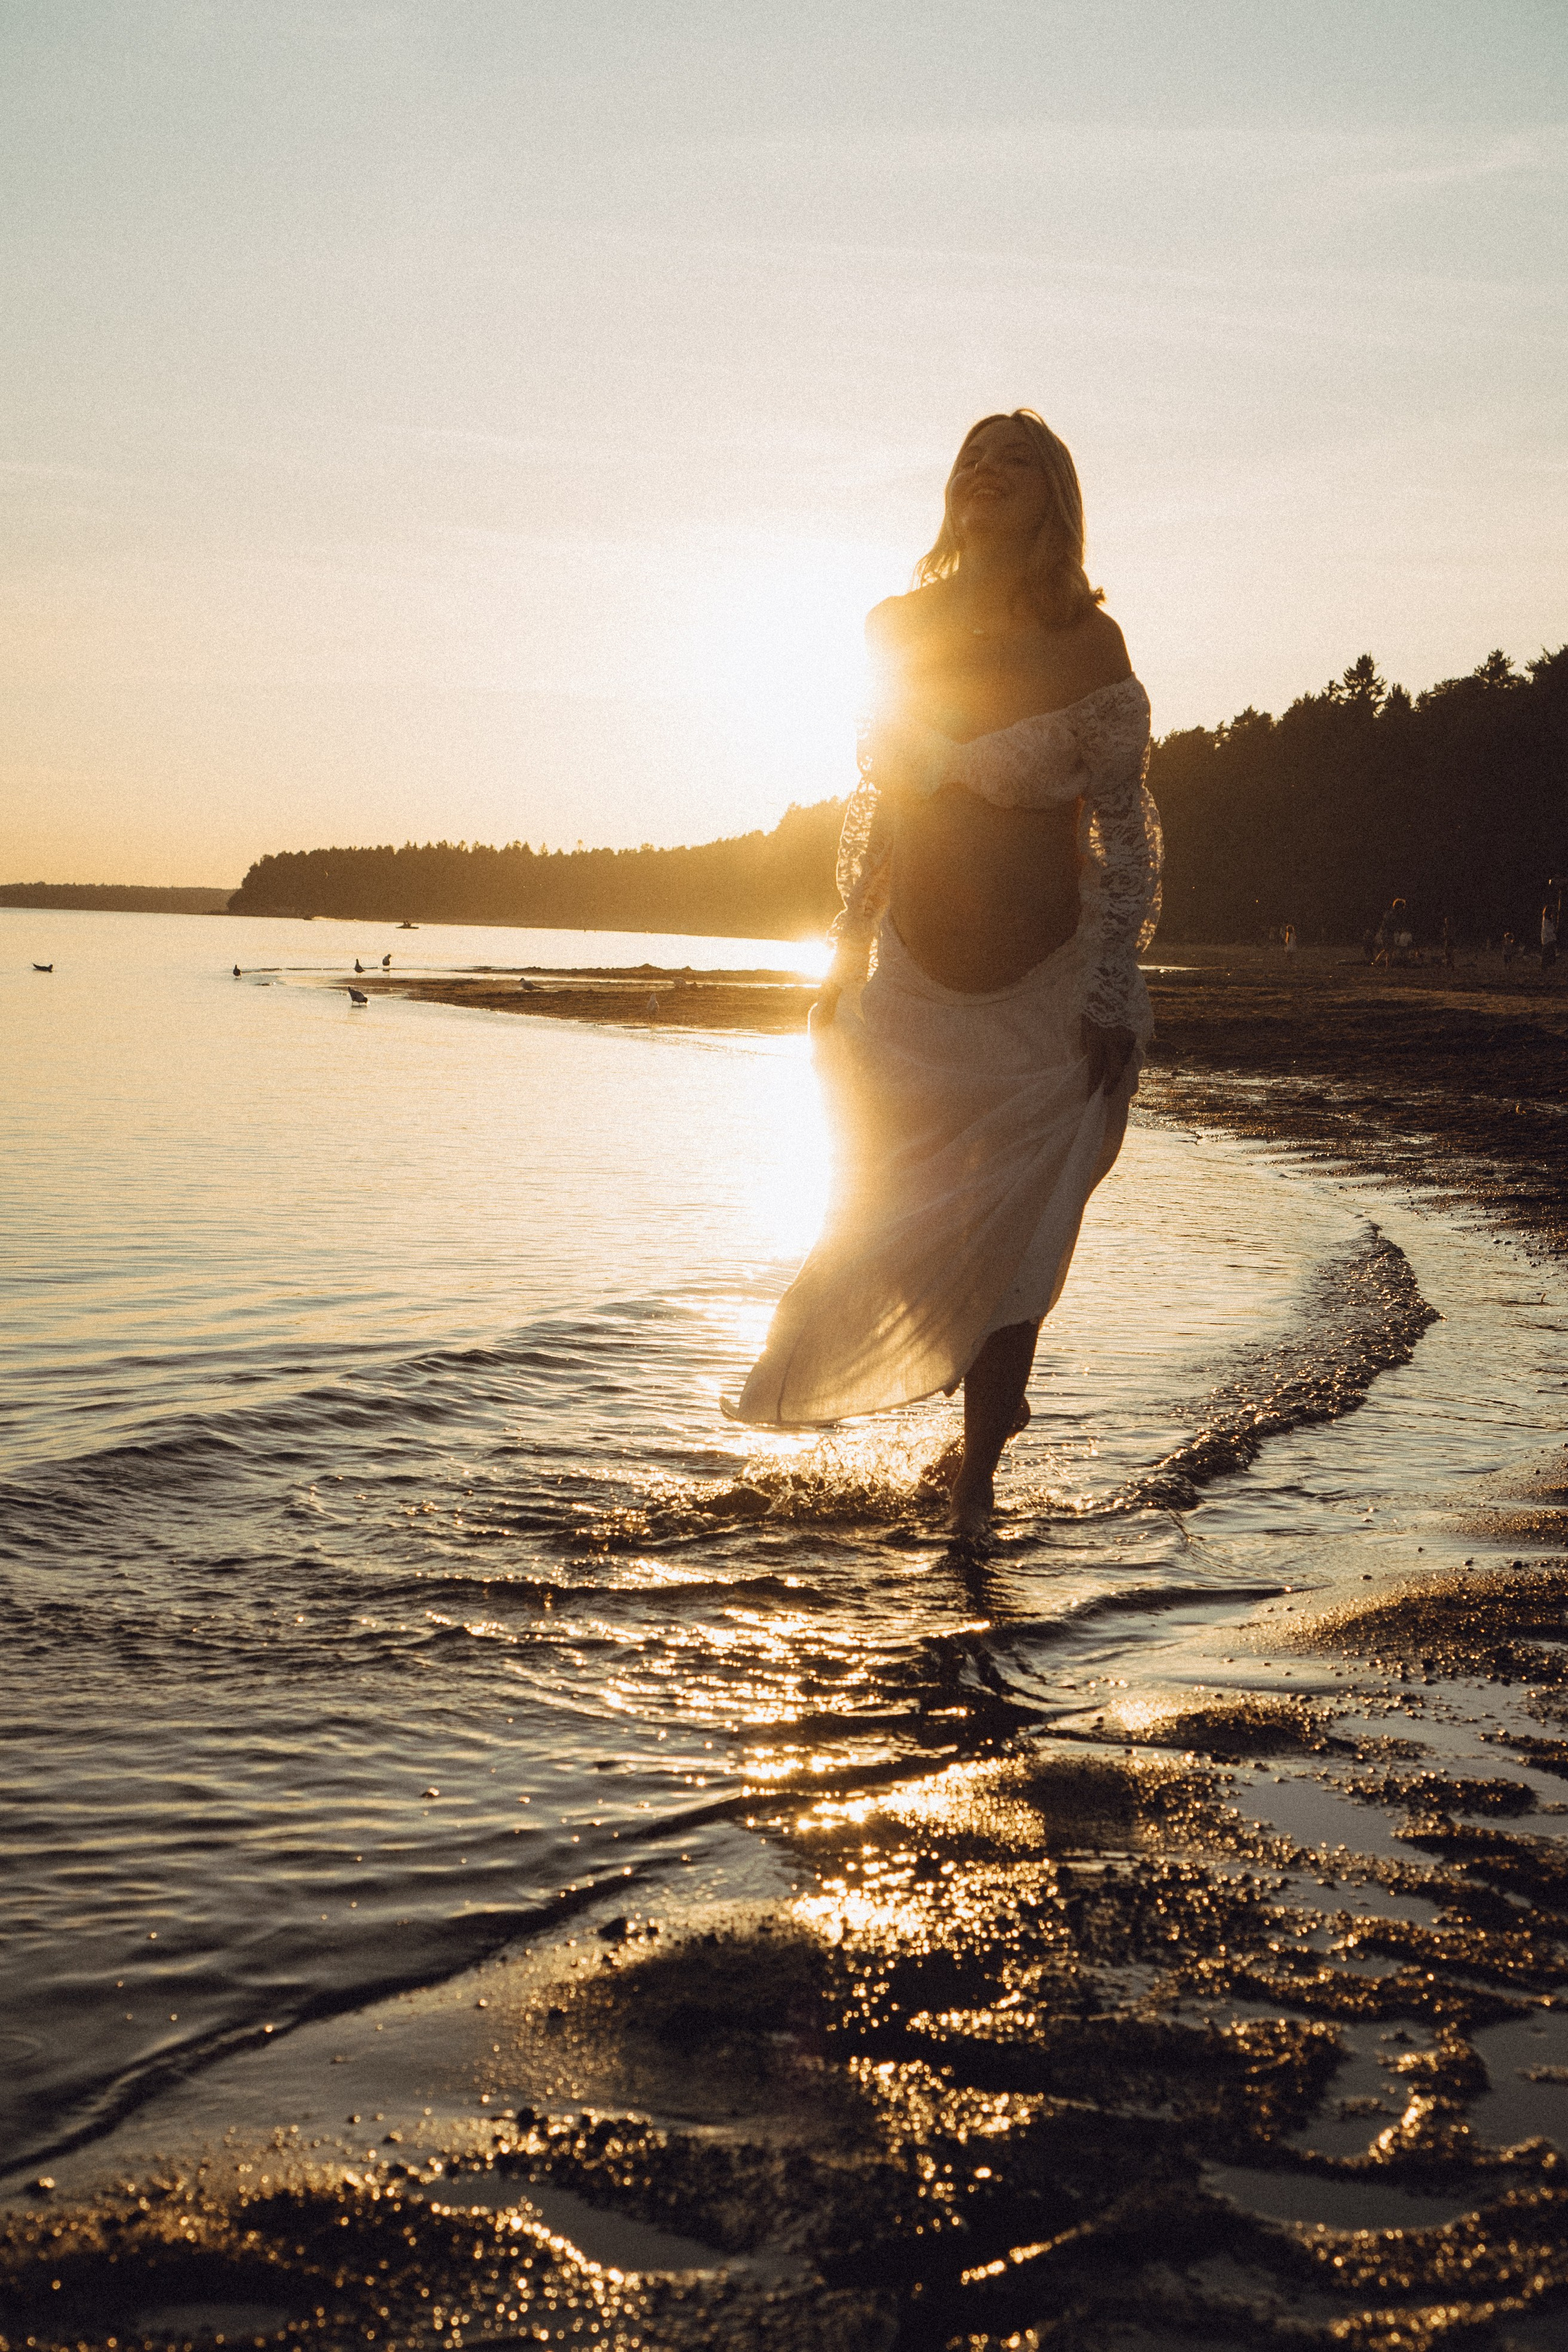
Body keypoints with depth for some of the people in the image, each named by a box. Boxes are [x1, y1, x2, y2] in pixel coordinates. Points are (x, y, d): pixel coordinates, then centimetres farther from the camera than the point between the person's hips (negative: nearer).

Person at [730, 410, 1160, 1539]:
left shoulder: (1086, 644, -11)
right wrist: (848, 960, 10)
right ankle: (991, 1411, 36)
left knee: (1013, 1236, 1)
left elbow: (1129, 834, -9)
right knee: (903, 1228, 10)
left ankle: (977, 1470, 17)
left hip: (1047, 991, -4)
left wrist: (1111, 1001, -13)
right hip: (916, 982, 4)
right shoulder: (899, 630, 1)